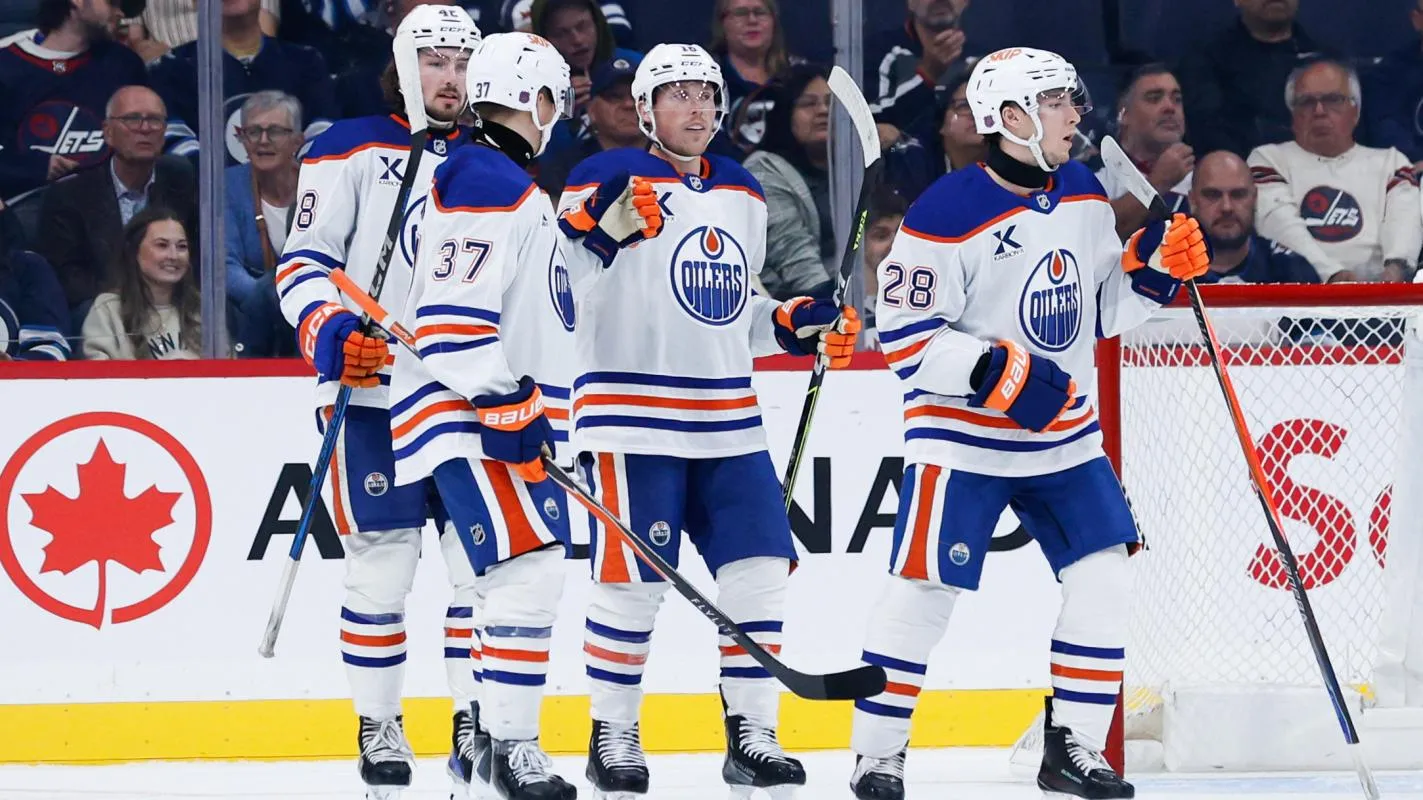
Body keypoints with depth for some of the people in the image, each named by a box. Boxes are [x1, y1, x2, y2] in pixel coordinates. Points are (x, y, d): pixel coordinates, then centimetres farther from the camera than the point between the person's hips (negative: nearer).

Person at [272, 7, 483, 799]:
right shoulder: (353, 151, -1)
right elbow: (302, 260, -4)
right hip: (373, 394, -4)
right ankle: (380, 727, 8)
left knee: (487, 558, -1)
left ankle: (479, 726, 6)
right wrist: (327, 327, -21)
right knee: (383, 564, -3)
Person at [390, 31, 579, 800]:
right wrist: (502, 405, -23)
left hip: (512, 412, 11)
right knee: (527, 568, -17)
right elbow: (450, 313, -22)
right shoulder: (486, 186, -15)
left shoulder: (516, 189, 20)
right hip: (470, 415, -11)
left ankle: (491, 734, 20)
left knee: (524, 577, 14)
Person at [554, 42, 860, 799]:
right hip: (632, 419, -6)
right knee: (632, 580, -5)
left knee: (758, 568, 1)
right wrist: (602, 226, -29)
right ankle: (612, 736, 10)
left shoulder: (744, 196, 16)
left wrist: (798, 325, 10)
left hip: (729, 423, 6)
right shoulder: (607, 180, -7)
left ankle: (752, 736, 9)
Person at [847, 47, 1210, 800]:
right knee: (924, 588, -7)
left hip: (1063, 433, 6)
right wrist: (998, 372, -28)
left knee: (1103, 578, 0)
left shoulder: (1085, 195, 4)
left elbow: (1099, 310, 14)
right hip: (962, 438, -6)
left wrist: (1154, 269, -4)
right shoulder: (948, 214, -19)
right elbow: (905, 338, -19)